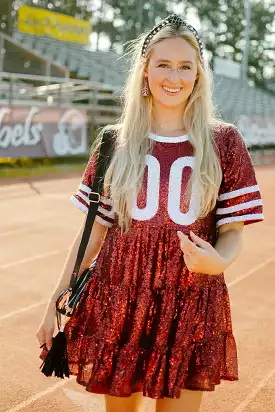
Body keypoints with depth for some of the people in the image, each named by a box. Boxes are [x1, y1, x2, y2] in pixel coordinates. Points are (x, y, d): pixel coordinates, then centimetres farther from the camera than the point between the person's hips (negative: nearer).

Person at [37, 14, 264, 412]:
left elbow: (232, 232, 1)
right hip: (116, 305, 2)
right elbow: (94, 230, 6)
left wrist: (218, 261, -21)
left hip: (190, 311, -1)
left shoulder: (223, 141, -2)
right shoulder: (116, 142, 2)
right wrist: (57, 302, 5)